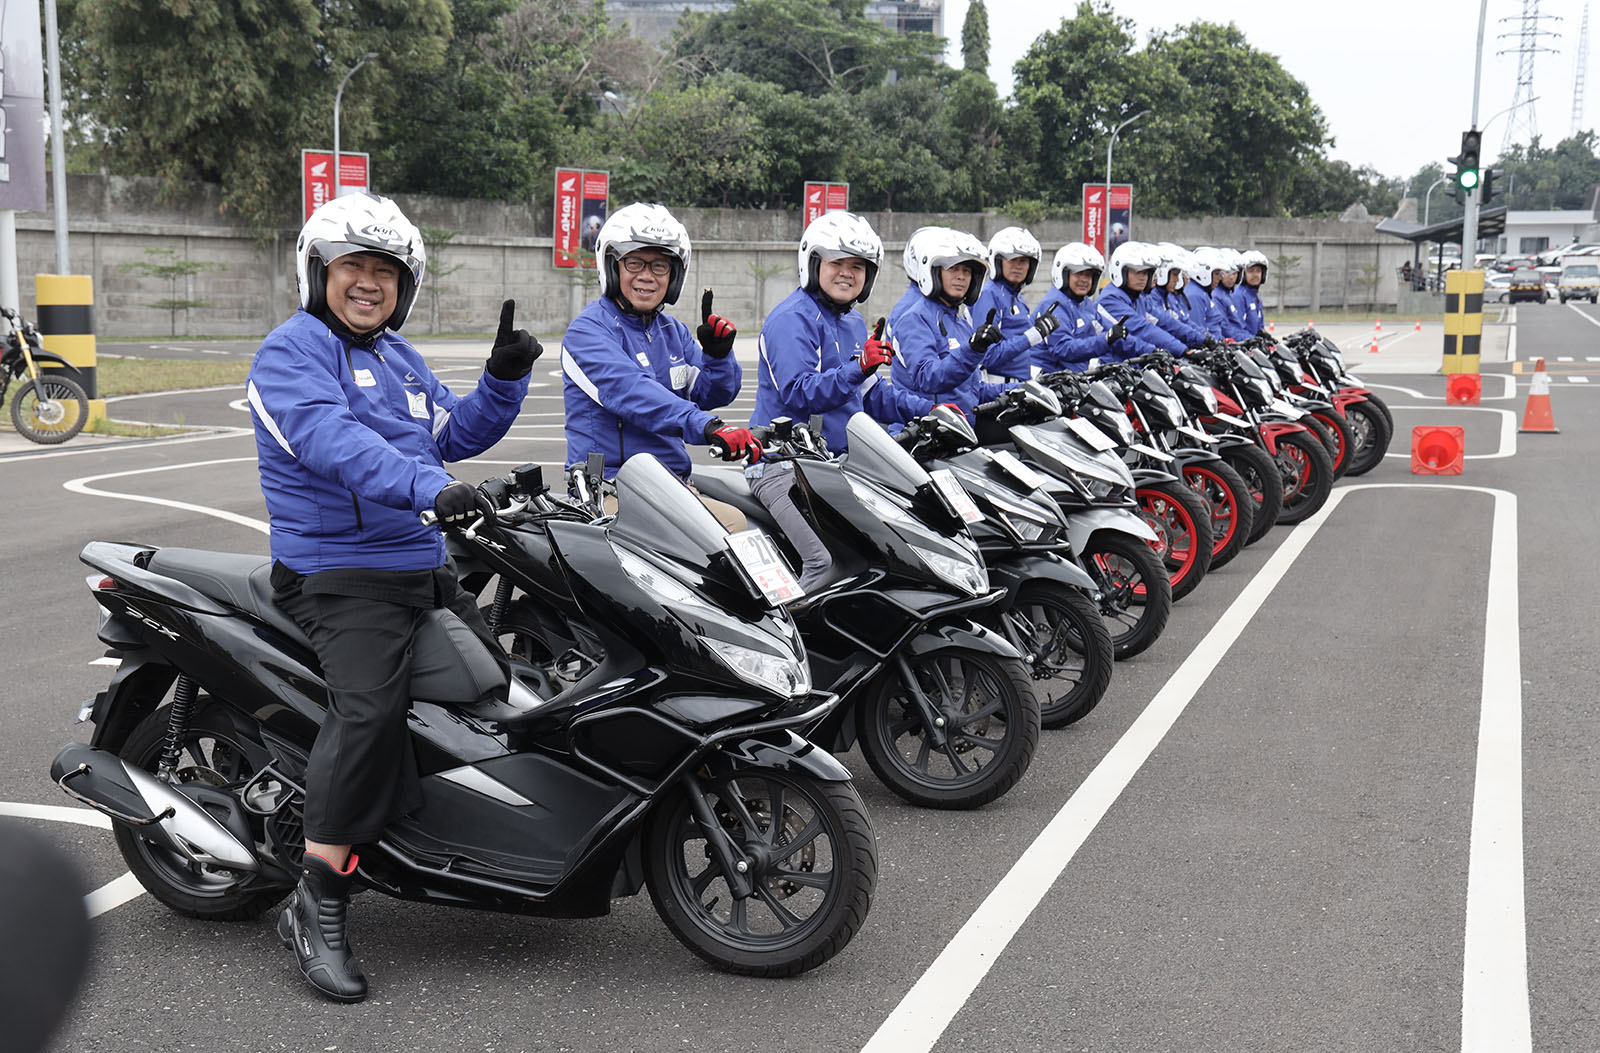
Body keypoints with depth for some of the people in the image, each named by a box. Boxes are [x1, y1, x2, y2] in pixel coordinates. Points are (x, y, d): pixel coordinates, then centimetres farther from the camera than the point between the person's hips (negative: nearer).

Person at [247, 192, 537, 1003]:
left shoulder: (397, 356, 20)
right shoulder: (292, 351, -8)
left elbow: (456, 432, 20)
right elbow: (330, 438, -26)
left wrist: (504, 377, 2)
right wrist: (427, 487, -40)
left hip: (424, 566, 9)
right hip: (338, 571, -9)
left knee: (499, 682, 13)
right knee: (371, 706, -30)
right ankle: (317, 906, -25)